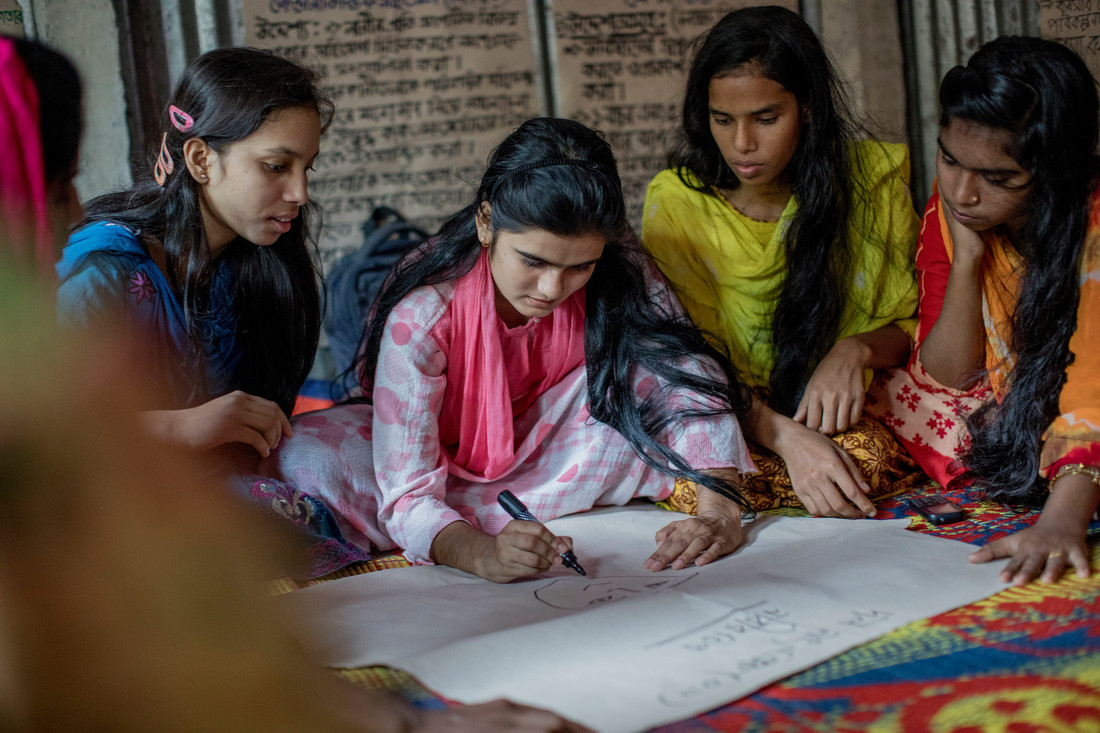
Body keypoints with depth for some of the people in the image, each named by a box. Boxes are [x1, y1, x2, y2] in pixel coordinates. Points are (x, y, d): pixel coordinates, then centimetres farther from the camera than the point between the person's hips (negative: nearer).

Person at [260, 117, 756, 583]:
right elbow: (409, 495, -34)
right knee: (302, 455, -33)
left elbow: (693, 376, -25)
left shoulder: (619, 273, -25)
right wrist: (478, 552, -55)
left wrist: (721, 512, -41)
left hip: (543, 454, 4)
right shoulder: (422, 311, -32)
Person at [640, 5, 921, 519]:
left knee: (864, 456, -34)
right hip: (735, 433, -1)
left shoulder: (874, 178, -3)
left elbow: (912, 325, 7)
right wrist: (785, 436, -27)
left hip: (859, 425, 1)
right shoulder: (675, 202, -7)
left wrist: (859, 349, -18)